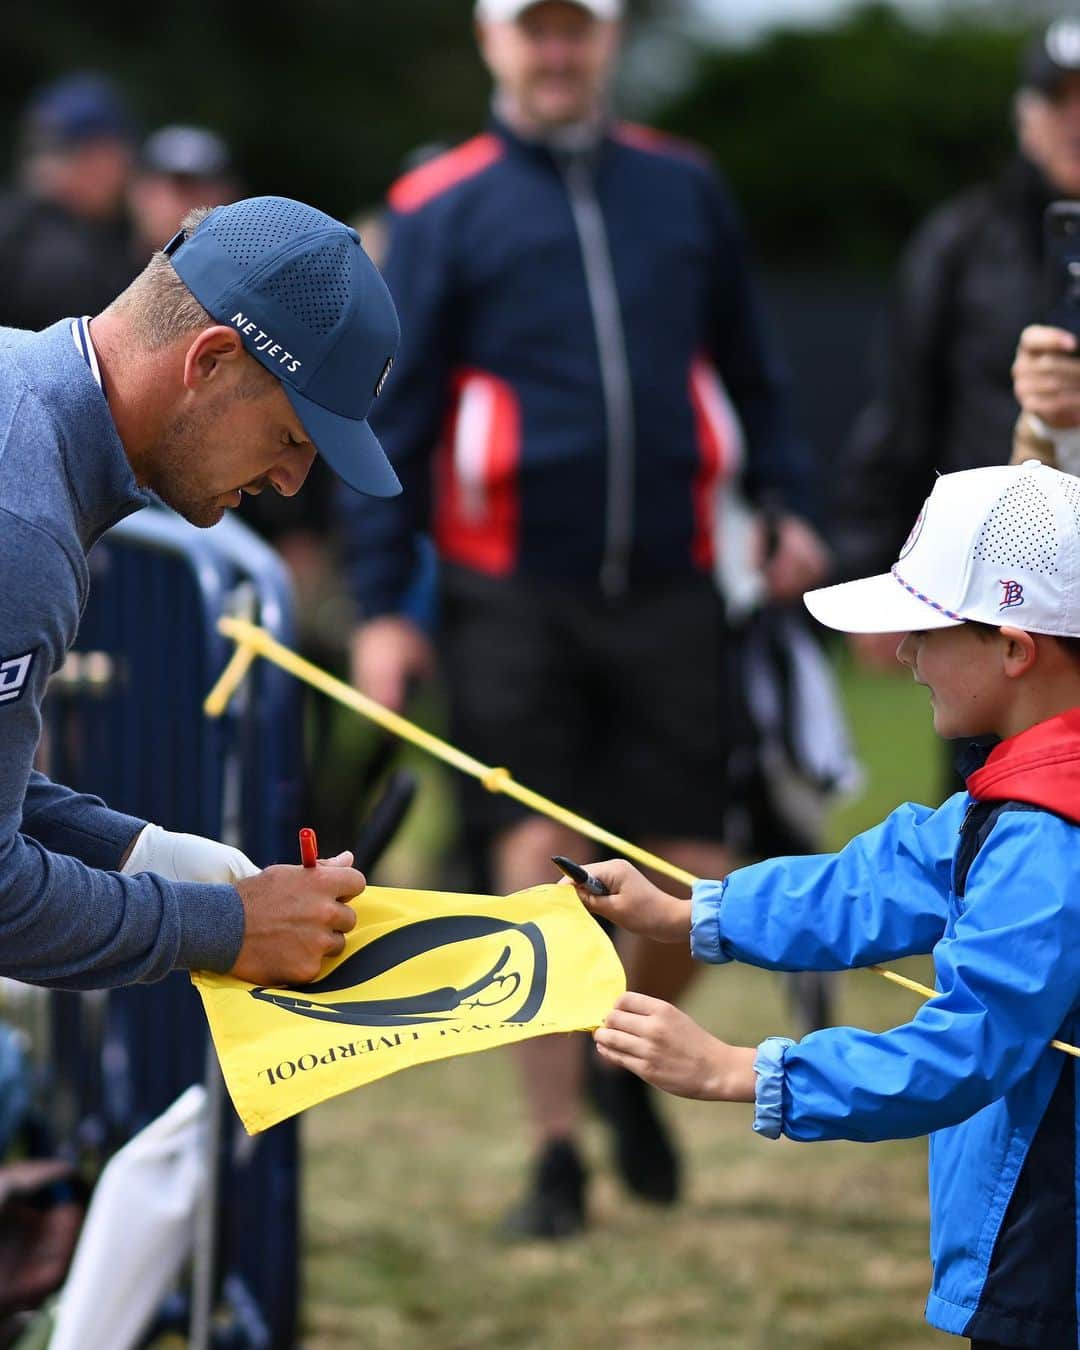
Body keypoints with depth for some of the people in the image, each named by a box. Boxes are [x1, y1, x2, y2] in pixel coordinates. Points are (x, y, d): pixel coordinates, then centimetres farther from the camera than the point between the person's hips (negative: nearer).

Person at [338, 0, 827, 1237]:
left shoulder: (682, 188, 11)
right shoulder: (440, 209, 1)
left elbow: (742, 366, 21)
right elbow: (391, 412, 1)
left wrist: (786, 504, 9)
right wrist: (379, 603, -4)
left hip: (668, 588, 3)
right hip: (511, 596, -3)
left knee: (691, 882, 1)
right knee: (534, 869, -6)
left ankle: (627, 1057, 30)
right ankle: (555, 1154, 6)